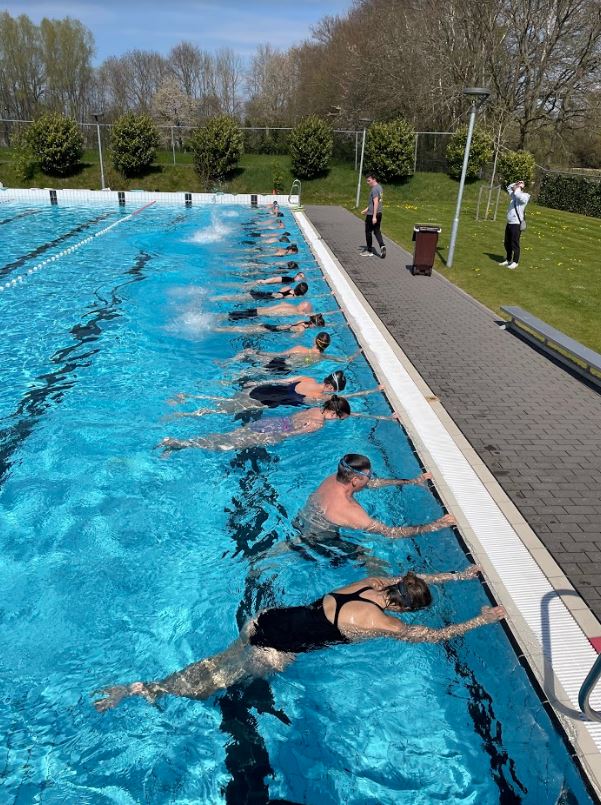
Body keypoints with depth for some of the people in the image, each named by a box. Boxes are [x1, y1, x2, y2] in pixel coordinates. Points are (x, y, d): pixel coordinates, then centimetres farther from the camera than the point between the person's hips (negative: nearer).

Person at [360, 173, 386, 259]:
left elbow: (376, 203, -24)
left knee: (368, 232, 4)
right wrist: (366, 209, 28)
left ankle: (369, 251, 12)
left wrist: (374, 216, -26)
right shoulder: (379, 187, 13)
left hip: (372, 215, -9)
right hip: (379, 213, 9)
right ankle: (382, 246, -6)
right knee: (377, 231, 11)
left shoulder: (374, 189, -18)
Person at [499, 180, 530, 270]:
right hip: (509, 223, 8)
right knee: (507, 243, 14)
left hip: (517, 224, -8)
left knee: (514, 244, -5)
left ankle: (515, 262, 2)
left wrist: (518, 187, -12)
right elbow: (508, 187, 30)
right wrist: (516, 183, 14)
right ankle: (508, 260, 26)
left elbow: (517, 194, -31)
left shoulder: (524, 197, -9)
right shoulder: (514, 195, 13)